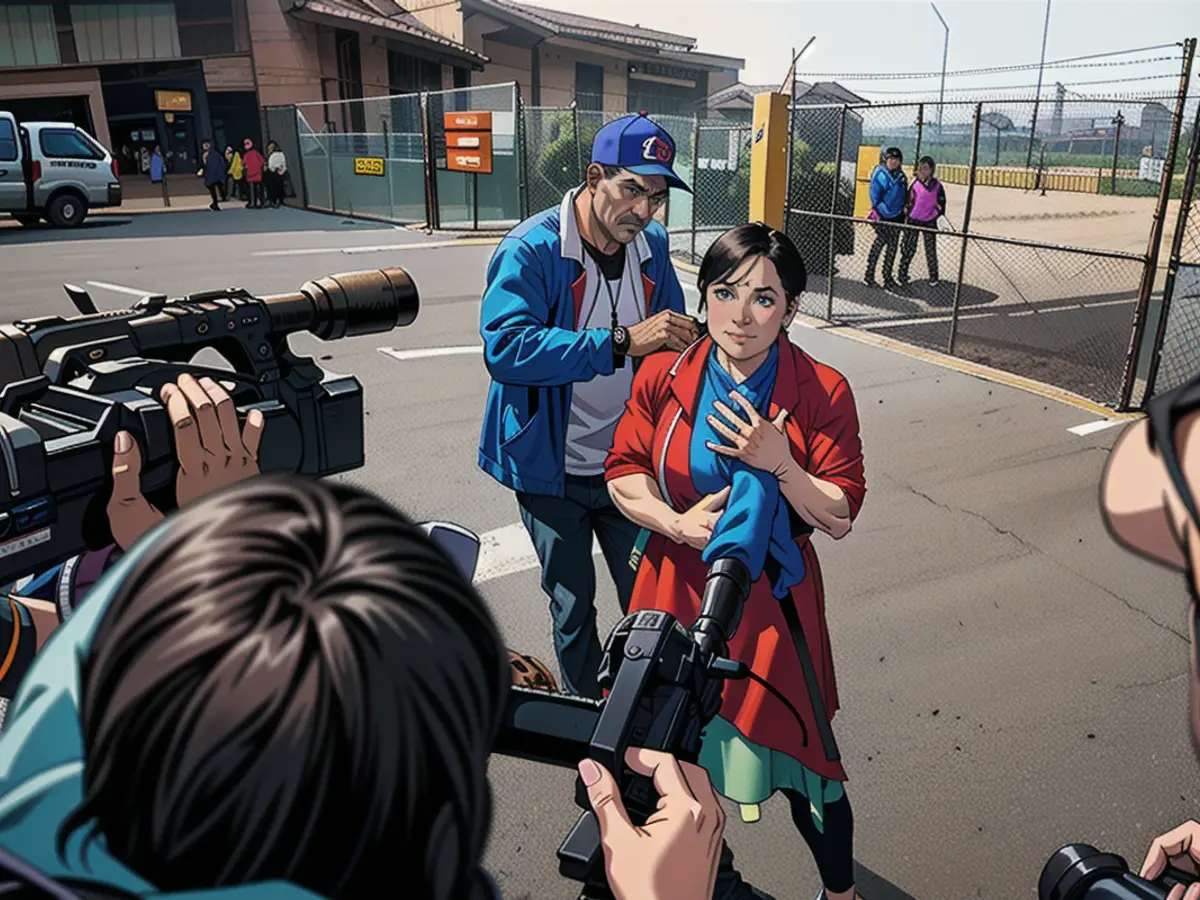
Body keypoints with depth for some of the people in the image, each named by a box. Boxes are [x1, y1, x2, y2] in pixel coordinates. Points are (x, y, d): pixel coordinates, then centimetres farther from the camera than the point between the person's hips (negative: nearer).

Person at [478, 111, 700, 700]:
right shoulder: (530, 250, -19)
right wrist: (623, 342, -39)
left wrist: (687, 339, -9)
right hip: (553, 470, -4)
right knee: (572, 604, 15)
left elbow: (672, 335, 15)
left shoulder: (652, 244, -1)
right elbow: (505, 346, -35)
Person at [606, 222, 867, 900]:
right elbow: (623, 474, -1)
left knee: (798, 756, 5)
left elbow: (840, 517, -9)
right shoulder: (664, 377, -5)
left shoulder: (822, 394, -10)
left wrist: (779, 464, -25)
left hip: (770, 600, -2)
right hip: (677, 587, 3)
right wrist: (678, 522, -18)